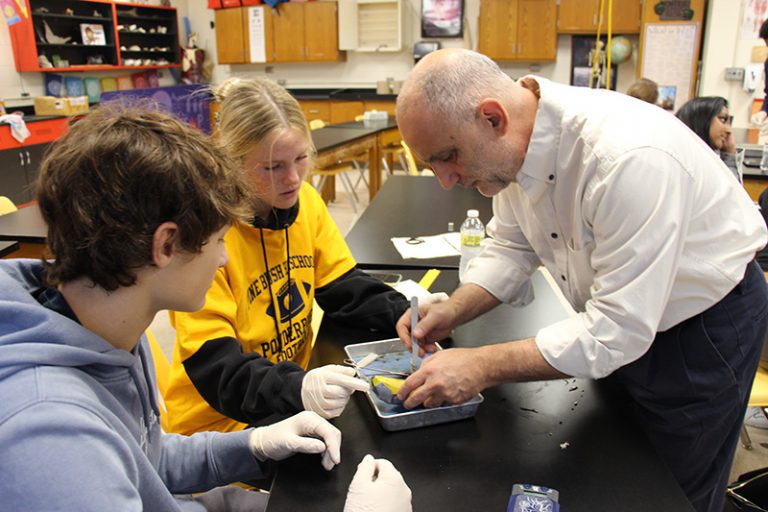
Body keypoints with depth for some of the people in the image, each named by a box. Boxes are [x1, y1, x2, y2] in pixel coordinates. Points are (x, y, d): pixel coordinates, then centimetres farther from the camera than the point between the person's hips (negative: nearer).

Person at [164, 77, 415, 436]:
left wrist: (402, 313, -15)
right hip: (223, 420, -6)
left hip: (297, 377, 6)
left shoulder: (304, 200, -3)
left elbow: (342, 285, 3)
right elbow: (212, 365, -23)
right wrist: (299, 389, -40)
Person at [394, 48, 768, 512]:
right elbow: (511, 247, 0)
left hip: (702, 325, -6)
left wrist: (483, 367, -34)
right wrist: (453, 310, -16)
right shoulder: (513, 142, -14)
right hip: (616, 317, 6)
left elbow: (618, 330, -35)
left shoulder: (629, 158, -38)